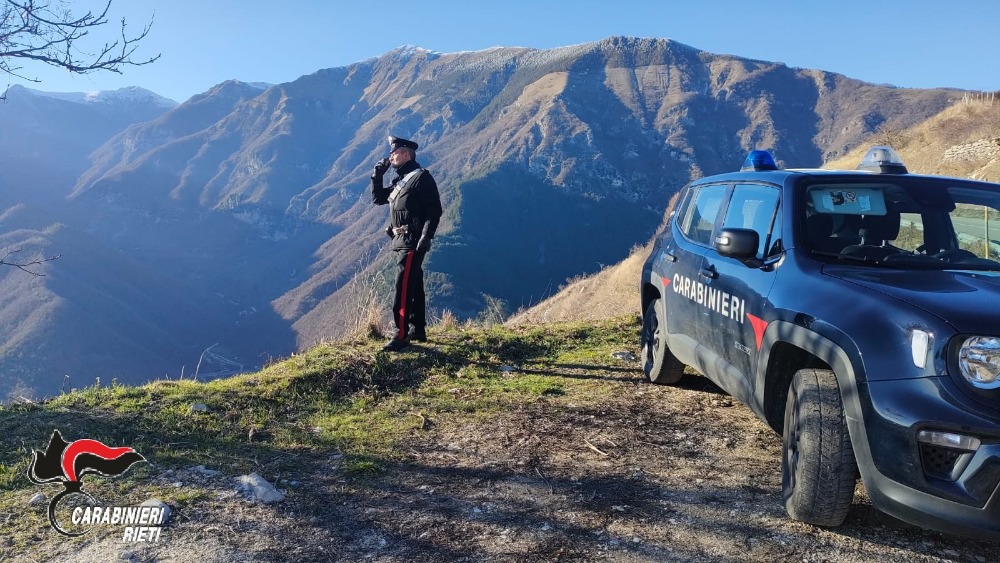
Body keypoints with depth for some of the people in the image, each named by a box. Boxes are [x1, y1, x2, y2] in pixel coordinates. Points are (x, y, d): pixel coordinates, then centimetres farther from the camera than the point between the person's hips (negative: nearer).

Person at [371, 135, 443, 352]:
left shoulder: (421, 177, -10)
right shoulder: (400, 180, 18)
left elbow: (434, 211, -16)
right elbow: (378, 199, 23)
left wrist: (425, 238, -24)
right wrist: (377, 175, 10)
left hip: (412, 242, -9)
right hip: (401, 242, 9)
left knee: (403, 288, -13)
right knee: (413, 286, 13)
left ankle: (401, 336, -11)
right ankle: (417, 330, 21)